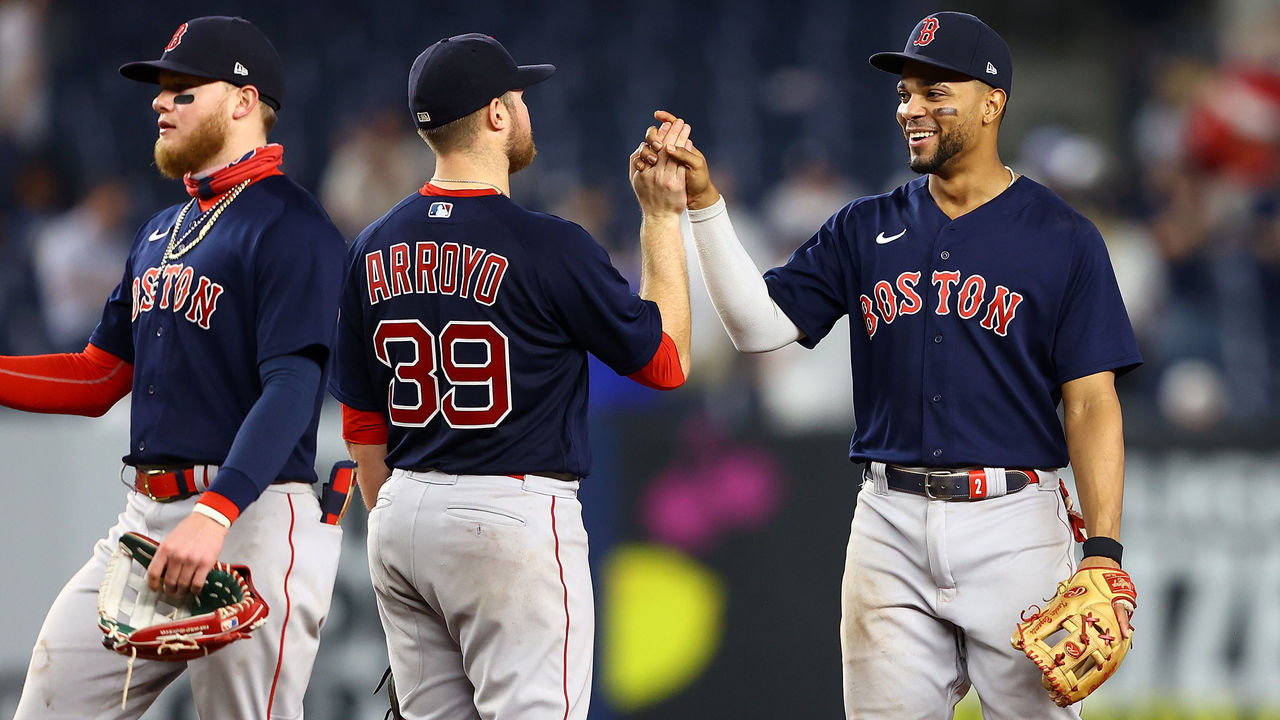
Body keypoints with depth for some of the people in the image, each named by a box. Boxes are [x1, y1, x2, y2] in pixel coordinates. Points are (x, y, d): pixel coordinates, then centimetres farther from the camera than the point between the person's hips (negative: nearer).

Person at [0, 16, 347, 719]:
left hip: (249, 512, -9)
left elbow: (290, 388, -19)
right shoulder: (160, 232, 20)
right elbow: (99, 377, 22)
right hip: (145, 518, 9)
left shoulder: (290, 226, -9)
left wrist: (215, 516, -31)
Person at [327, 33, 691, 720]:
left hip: (401, 517, 7)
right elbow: (666, 360, 0)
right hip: (514, 513, -7)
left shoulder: (375, 250, 7)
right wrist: (662, 215, 5)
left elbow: (361, 423, 13)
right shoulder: (546, 245, -12)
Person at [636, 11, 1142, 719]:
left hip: (1012, 527, -3)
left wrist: (1104, 551, -13)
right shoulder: (866, 230, 11)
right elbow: (759, 324, 4)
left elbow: (1090, 403, -4)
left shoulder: (1063, 239, 0)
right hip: (891, 523, 3)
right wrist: (702, 202, -6)